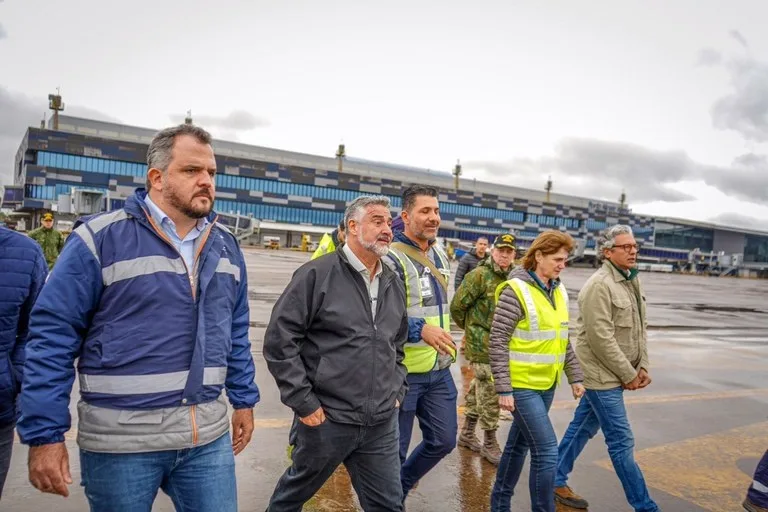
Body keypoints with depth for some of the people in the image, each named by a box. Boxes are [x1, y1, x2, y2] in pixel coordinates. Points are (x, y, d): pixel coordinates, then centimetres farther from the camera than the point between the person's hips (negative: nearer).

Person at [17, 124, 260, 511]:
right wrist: (45, 433, -10)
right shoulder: (100, 239, -11)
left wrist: (243, 399, 14)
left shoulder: (225, 245, 6)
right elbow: (52, 335, -9)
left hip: (208, 436, 4)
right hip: (121, 439, -3)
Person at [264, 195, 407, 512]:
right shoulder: (317, 275, -12)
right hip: (325, 419, -5)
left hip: (382, 424, 5)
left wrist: (397, 392, 11)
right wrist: (303, 402, -14)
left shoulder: (394, 285, 9)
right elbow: (279, 340, -14)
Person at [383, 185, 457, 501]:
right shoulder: (391, 259, -17)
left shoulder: (440, 255, 9)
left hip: (439, 369, 8)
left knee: (443, 441, 16)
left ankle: (401, 485, 41)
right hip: (403, 371, -7)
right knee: (393, 449, 7)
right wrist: (421, 330, -34)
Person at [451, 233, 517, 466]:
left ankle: (467, 433, 33)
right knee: (490, 392, -2)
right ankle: (489, 443, 13)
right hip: (482, 344, -7)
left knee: (480, 388, 18)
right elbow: (457, 306, -11)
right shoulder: (479, 275, -14)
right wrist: (471, 327, 2)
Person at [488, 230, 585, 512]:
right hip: (521, 385, -7)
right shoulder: (516, 290, -16)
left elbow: (564, 340, 17)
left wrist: (575, 377, 15)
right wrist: (504, 389, -19)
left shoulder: (559, 291, 8)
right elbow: (498, 342, -17)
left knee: (519, 444, 17)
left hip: (546, 384, 7)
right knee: (547, 451, -6)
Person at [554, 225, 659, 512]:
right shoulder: (599, 285, -19)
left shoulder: (632, 281, 11)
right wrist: (628, 374, -15)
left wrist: (643, 366, 6)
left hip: (614, 375, 9)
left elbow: (641, 328, 15)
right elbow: (601, 339, -22)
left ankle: (556, 481, 31)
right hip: (602, 375, -9)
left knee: (582, 429, 17)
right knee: (622, 441, 1)